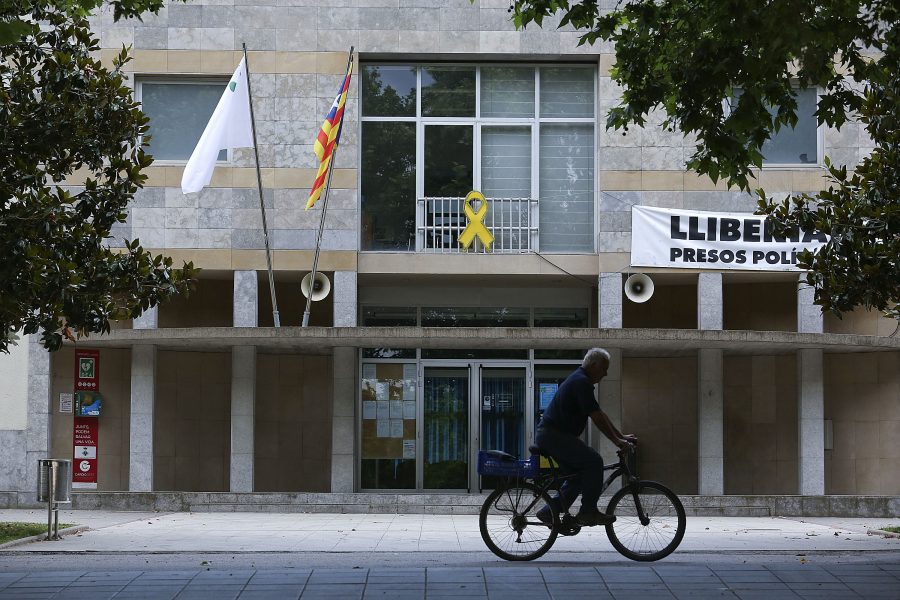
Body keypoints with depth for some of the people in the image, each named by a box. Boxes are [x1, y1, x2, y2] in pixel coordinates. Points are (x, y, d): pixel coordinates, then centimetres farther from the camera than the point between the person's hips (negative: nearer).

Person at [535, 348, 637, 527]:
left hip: (549, 436, 11)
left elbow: (600, 415, 22)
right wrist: (617, 441, -11)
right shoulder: (581, 382, -14)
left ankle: (549, 512, 16)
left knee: (577, 475, 14)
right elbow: (596, 417, -17)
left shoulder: (579, 380, 19)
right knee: (594, 461, -17)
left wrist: (621, 436, 20)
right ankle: (588, 511, -14)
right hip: (553, 435, -11)